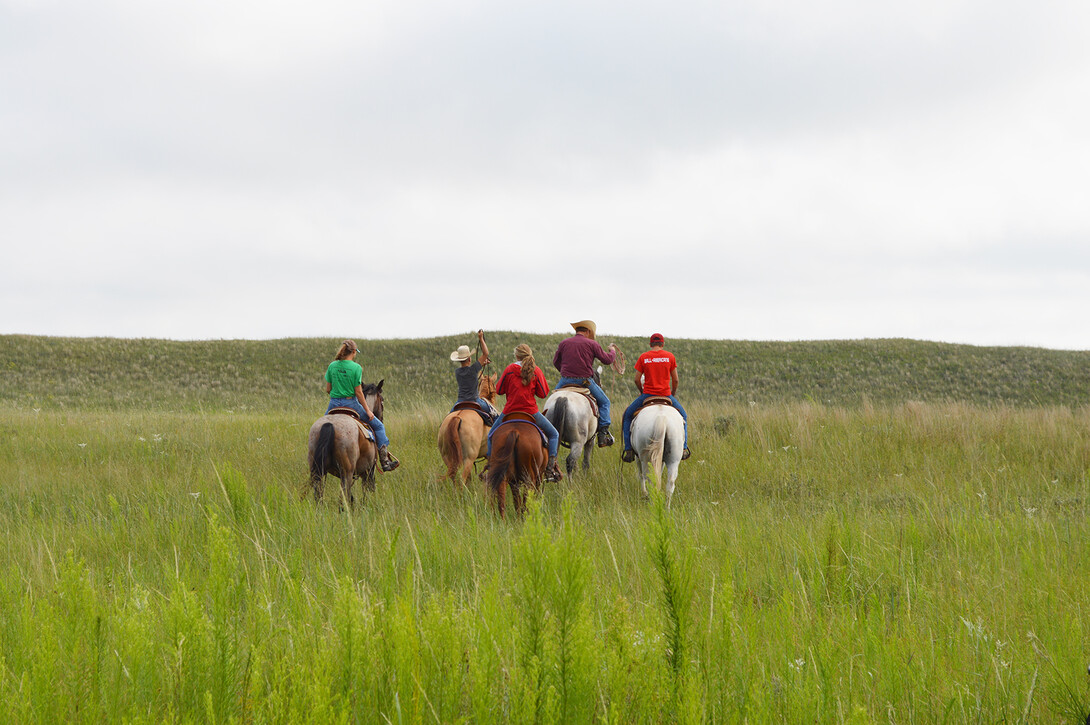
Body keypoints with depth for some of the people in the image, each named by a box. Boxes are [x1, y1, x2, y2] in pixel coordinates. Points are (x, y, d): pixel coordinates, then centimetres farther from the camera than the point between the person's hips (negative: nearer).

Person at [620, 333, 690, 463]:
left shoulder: (643, 358, 0)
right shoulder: (670, 356, 1)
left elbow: (637, 380, 1)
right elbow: (675, 380, 3)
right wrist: (673, 394, 20)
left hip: (647, 394, -1)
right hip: (666, 394, 1)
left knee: (627, 416, 19)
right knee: (683, 415, 26)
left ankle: (628, 450, 7)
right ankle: (684, 447, 15)